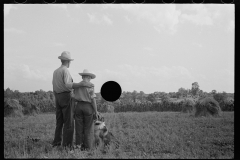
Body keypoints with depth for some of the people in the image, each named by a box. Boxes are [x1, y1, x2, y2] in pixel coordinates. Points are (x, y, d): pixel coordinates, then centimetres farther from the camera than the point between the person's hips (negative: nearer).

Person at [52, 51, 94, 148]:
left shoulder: (55, 72, 15)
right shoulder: (65, 71, -12)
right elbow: (68, 85, -28)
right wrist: (83, 84, -33)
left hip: (58, 98, 8)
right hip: (66, 97, -8)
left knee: (59, 122, 10)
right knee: (69, 123, -6)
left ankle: (56, 144, 8)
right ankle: (67, 146, -9)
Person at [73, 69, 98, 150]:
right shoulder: (90, 86, -9)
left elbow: (75, 98, 7)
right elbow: (93, 99, -12)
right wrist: (96, 111, -6)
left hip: (78, 106, 4)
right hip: (88, 107, -4)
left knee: (79, 127, 8)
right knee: (88, 128, 4)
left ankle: (79, 145, 9)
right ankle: (87, 147, 5)